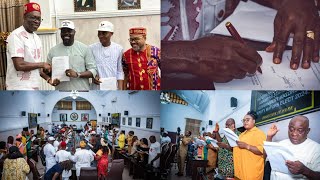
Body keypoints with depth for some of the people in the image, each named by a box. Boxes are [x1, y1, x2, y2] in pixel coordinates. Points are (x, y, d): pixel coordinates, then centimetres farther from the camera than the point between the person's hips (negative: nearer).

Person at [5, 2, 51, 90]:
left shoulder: (36, 37, 13)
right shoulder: (16, 36, -14)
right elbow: (19, 65, -22)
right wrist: (42, 64, -11)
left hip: (33, 87, 9)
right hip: (20, 88, -9)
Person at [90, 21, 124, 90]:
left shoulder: (118, 49, 2)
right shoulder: (92, 48, 1)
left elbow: (120, 72, 4)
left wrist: (120, 90, -1)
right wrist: (93, 76, -11)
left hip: (113, 89, 1)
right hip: (96, 89, 0)